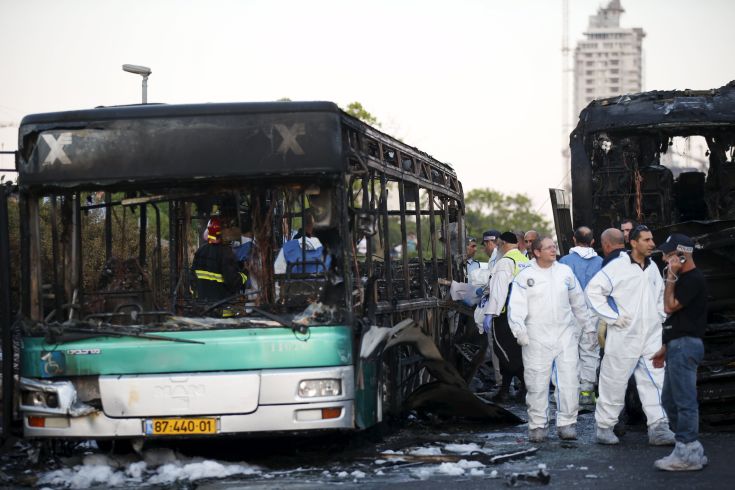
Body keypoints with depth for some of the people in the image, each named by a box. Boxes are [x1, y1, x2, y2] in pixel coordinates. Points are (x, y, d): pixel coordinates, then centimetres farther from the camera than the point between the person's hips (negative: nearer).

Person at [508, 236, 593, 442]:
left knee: (569, 381, -1)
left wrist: (587, 325, 23)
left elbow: (578, 301, 19)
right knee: (537, 384, 0)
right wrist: (519, 329, -20)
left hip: (565, 336, 3)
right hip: (536, 339, -3)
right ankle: (538, 425, 11)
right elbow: (516, 305, -7)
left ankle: (567, 423, 9)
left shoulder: (565, 272, 9)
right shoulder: (525, 276, -1)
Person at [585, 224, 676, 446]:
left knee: (654, 381, 0)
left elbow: (661, 294, 30)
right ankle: (604, 426, 14)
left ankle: (658, 428, 0)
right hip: (624, 337, -6)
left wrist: (660, 315, 14)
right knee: (614, 384, 2)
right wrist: (613, 317, -14)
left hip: (651, 337, 6)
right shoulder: (618, 266, -11)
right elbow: (593, 290, -14)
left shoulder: (652, 268, 11)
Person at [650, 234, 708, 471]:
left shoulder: (694, 279, -13)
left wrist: (671, 277, -13)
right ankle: (693, 451, 17)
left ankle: (686, 454, -5)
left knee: (684, 401, -8)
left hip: (685, 346, -11)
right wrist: (665, 348, 23)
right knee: (670, 400, 13)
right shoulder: (683, 278, 19)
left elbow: (670, 307, -17)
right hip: (677, 346, 11)